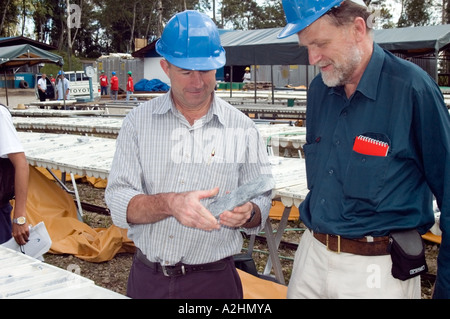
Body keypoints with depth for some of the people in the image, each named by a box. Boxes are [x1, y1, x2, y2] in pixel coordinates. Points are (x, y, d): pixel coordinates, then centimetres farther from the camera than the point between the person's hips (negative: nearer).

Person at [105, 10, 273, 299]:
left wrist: (246, 213, -23)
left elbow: (261, 209, 0)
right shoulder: (139, 121, -2)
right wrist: (169, 204, -27)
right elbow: (119, 203, -9)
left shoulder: (242, 129, -3)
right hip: (147, 278, 1)